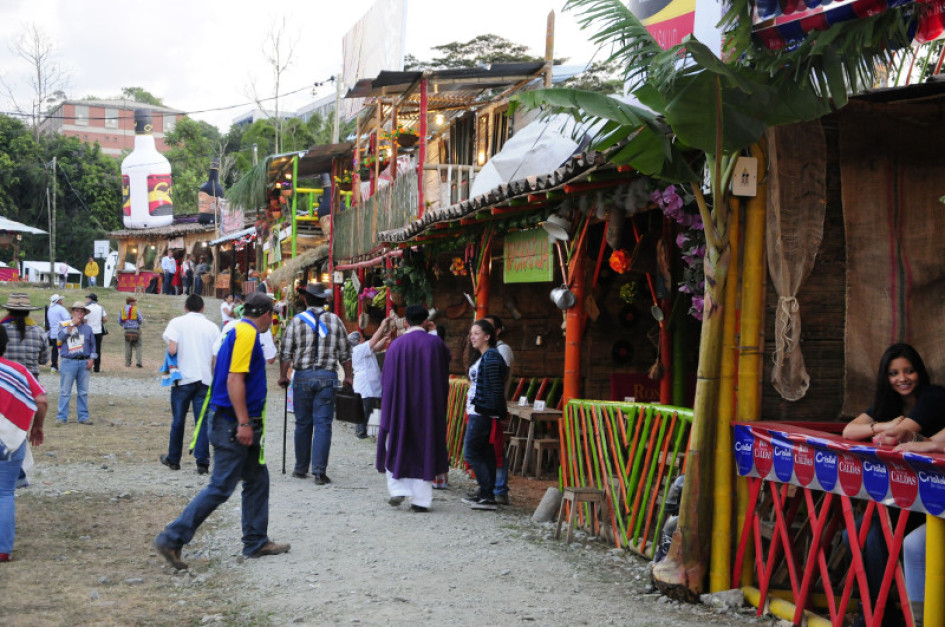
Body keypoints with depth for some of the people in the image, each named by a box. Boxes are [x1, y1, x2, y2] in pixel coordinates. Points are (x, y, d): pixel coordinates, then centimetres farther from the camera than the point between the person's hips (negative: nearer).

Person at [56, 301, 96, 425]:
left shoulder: (88, 328, 14)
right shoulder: (64, 325, 6)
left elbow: (92, 345, 16)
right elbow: (61, 337, -13)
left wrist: (92, 359, 3)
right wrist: (72, 324, -13)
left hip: (84, 363, 3)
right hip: (68, 362, -3)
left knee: (83, 392, 7)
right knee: (65, 391, -3)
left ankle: (83, 416, 12)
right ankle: (62, 417, 2)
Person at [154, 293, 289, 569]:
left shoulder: (238, 331, 16)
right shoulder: (248, 333, -14)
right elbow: (235, 380, -22)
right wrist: (244, 423, -23)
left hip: (237, 423, 11)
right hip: (233, 423, -11)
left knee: (257, 479, 15)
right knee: (221, 487, -8)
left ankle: (256, 541, 22)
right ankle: (172, 538, -6)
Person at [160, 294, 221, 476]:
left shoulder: (177, 322, -1)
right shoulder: (212, 327, 5)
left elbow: (172, 349, -14)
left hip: (183, 378, -1)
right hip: (205, 378, 1)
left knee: (178, 420, 11)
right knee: (203, 421, 2)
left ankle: (173, 459, 22)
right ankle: (202, 462, -4)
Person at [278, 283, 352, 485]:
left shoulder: (297, 321, 1)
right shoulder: (335, 321, 3)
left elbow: (286, 352, 0)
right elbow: (345, 353, 6)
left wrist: (283, 376, 10)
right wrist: (348, 376, 16)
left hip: (302, 377, 1)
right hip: (327, 377, -1)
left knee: (303, 423, 11)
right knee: (323, 424, -1)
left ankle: (301, 468, 19)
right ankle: (319, 471, -7)